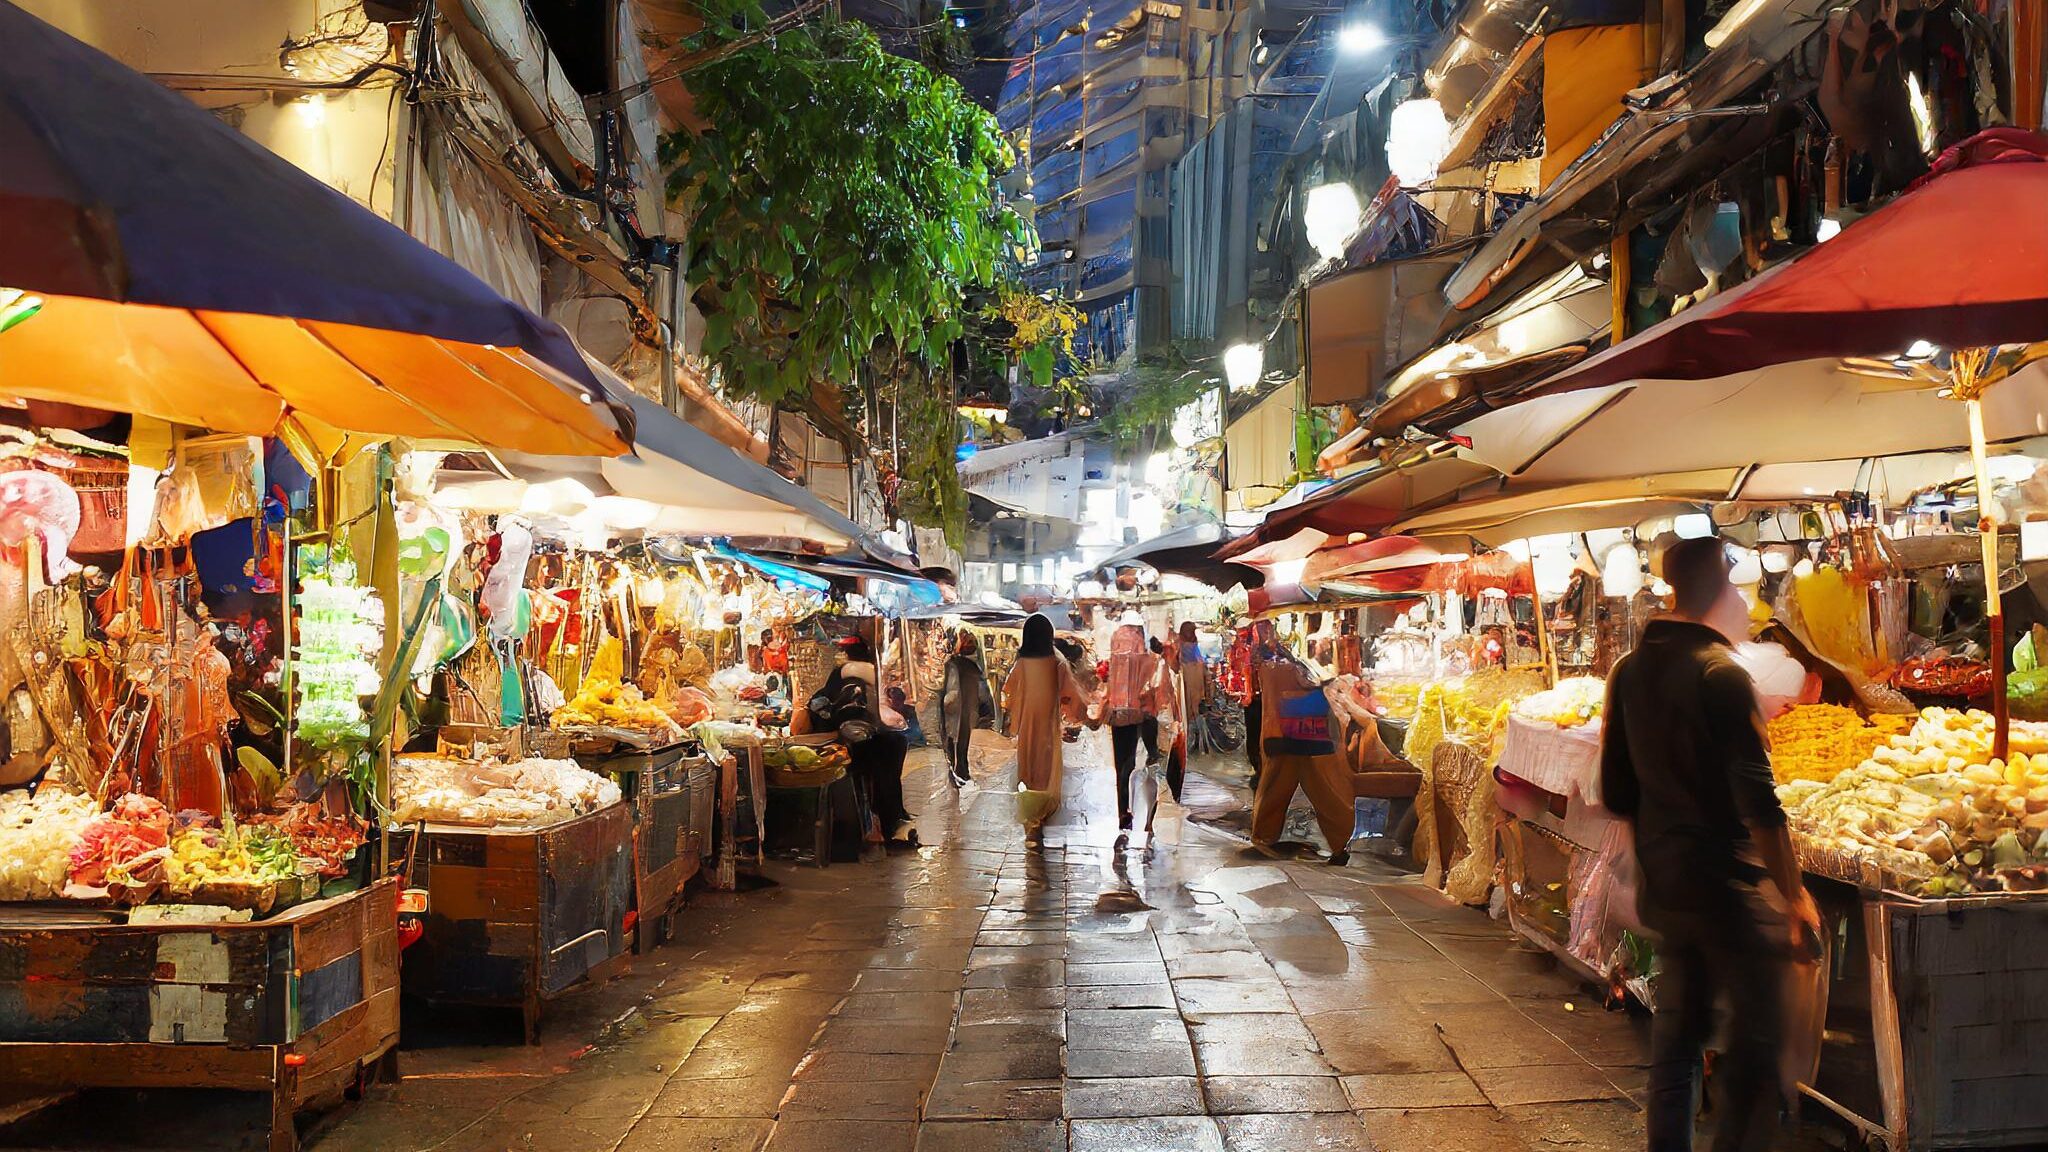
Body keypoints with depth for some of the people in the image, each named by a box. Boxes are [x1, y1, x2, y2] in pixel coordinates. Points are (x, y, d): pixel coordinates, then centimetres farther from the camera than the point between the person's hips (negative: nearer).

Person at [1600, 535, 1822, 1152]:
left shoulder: (1629, 671, 6)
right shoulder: (1720, 673, -16)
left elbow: (1615, 791, 12)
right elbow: (1758, 800, -18)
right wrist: (1795, 895, -12)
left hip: (1661, 884, 7)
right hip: (1721, 882, -7)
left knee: (1678, 1024, 16)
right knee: (1757, 1031, 2)